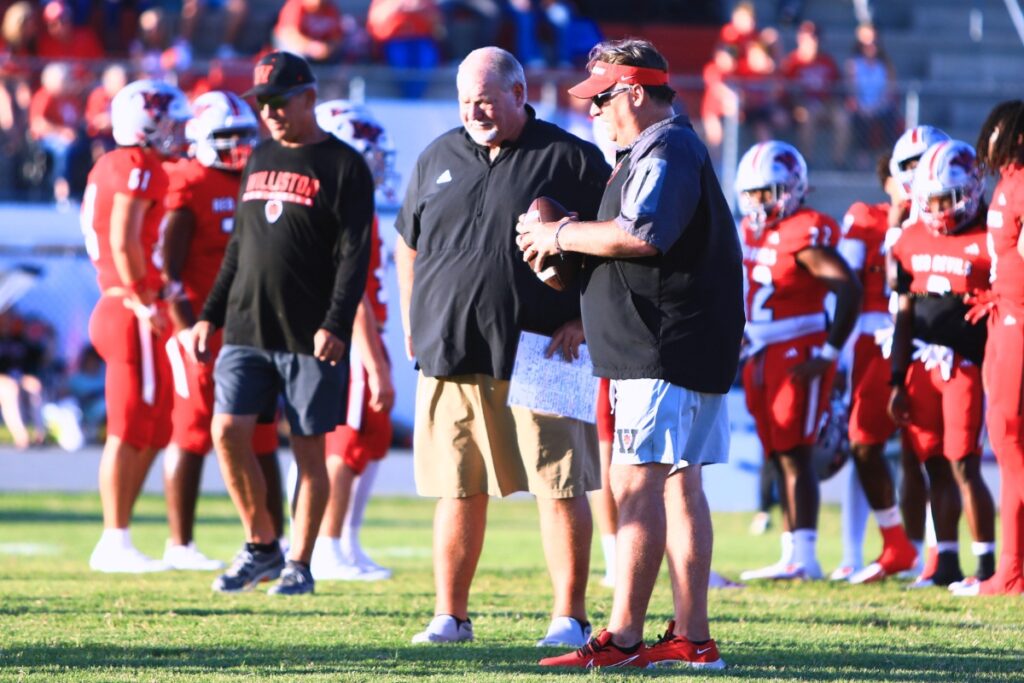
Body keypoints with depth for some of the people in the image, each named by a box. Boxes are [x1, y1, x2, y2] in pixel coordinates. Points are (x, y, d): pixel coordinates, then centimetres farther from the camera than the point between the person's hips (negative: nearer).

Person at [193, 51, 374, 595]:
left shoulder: (343, 167, -4)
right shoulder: (259, 160, 16)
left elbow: (354, 255, -10)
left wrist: (336, 325, -20)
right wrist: (211, 315, 15)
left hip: (311, 337, -5)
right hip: (246, 329, 5)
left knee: (308, 449, 0)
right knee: (228, 432, -5)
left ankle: (299, 564, 8)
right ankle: (261, 546, 11)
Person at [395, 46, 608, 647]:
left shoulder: (570, 160, 0)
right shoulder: (439, 158, 14)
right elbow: (408, 243, 23)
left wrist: (585, 321, -7)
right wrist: (413, 324, 14)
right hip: (450, 356, 4)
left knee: (561, 488, -4)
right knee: (458, 491, 7)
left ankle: (571, 618, 1)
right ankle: (450, 615, 14)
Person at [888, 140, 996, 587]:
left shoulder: (987, 244, -8)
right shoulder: (913, 242, 10)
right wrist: (897, 382, 14)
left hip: (965, 366, -5)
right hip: (922, 365, 5)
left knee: (964, 465, -10)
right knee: (936, 466, 7)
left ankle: (987, 562, -4)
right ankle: (946, 562, 12)